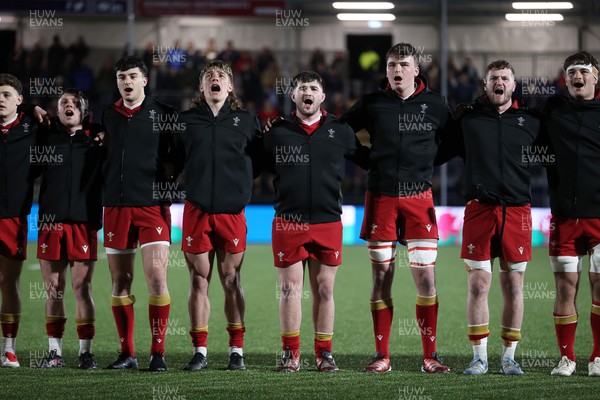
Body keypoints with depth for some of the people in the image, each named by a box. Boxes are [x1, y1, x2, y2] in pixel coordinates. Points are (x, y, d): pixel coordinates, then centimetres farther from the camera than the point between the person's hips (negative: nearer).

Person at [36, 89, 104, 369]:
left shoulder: (97, 137, 8)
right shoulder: (47, 137, 11)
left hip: (84, 222, -2)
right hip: (50, 222, 2)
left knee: (82, 288, -3)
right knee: (53, 290, 5)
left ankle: (86, 352, 3)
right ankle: (55, 352, 11)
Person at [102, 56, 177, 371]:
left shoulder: (162, 114, 3)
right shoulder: (108, 116, 12)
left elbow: (175, 158, 7)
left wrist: (166, 175, -7)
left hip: (152, 205, -3)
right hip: (116, 206, 4)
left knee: (156, 277, -12)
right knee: (120, 281, 5)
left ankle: (158, 352, -5)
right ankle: (127, 353, 12)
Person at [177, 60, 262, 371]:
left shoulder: (246, 121, 8)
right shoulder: (186, 120, 8)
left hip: (232, 211, 0)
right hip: (196, 209, 0)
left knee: (231, 281, 3)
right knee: (198, 281, 3)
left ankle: (236, 350, 10)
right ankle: (200, 351, 9)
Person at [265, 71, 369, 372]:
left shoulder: (340, 132, 6)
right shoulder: (277, 132, 4)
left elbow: (370, 160, 15)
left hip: (328, 221, 1)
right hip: (288, 222, -1)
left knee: (324, 290, 5)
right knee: (290, 289, 1)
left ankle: (324, 353, 14)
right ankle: (291, 353, 10)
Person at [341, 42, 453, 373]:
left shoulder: (434, 105, 5)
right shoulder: (371, 104, 5)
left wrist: (424, 164, 3)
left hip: (419, 199, 0)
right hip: (381, 197, 1)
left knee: (426, 277, -5)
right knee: (381, 278, 2)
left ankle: (430, 356, 3)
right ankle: (382, 356, 8)